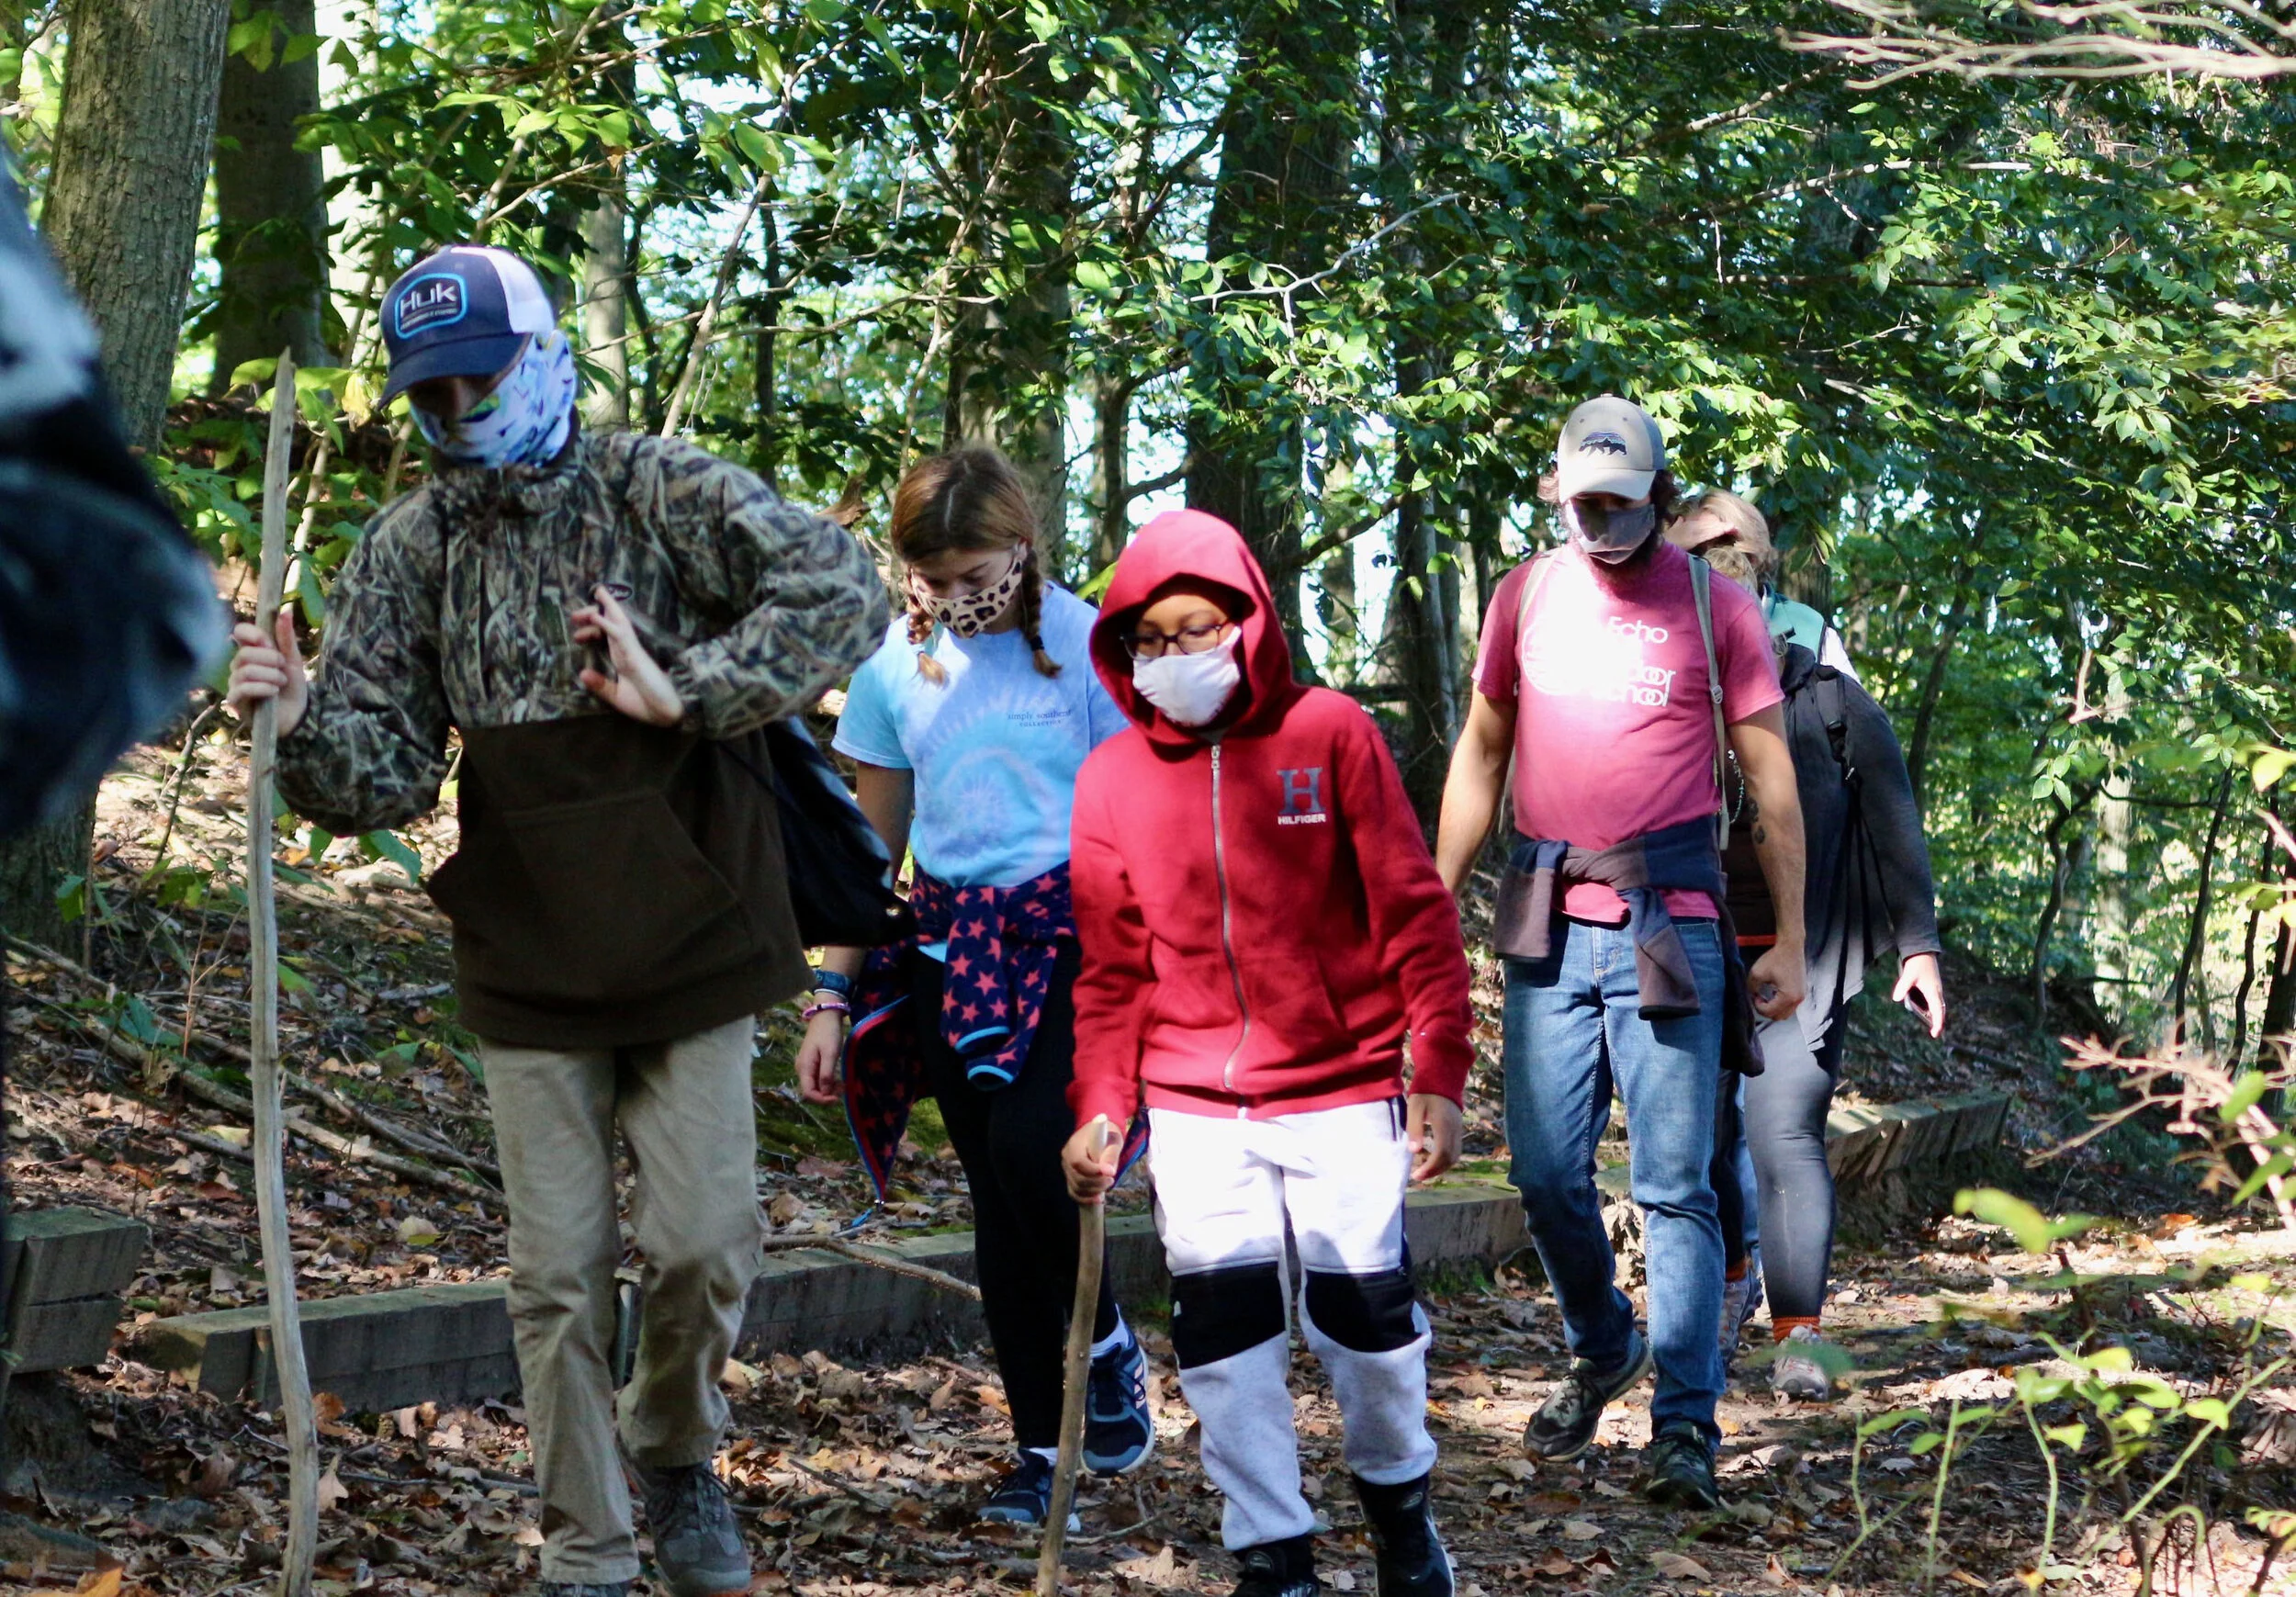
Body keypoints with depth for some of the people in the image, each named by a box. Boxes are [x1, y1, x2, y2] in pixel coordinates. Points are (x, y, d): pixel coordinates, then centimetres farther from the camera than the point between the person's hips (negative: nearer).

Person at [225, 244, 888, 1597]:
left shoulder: (664, 492, -7)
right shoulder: (412, 549, 0)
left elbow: (844, 593, -19)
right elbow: (387, 777, -3)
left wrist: (685, 691, -24)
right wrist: (303, 724, -24)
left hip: (692, 947, -2)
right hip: (531, 968, 2)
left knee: (704, 1245, -1)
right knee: (560, 1277, 5)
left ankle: (677, 1449, 29)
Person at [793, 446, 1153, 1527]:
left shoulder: (1084, 646, -6)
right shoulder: (898, 668, 5)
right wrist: (833, 997, 8)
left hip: (1074, 934, -4)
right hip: (954, 951, 4)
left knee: (1029, 1146, -24)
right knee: (997, 1196, 5)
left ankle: (1107, 1348, 3)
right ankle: (1041, 1447, 15)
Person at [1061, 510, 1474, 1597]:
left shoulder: (1328, 733, -4)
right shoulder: (1113, 775, 4)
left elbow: (1412, 912, -4)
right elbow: (1112, 968, 9)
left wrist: (1438, 1074, -8)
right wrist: (1101, 1106, 1)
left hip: (1341, 1090, -2)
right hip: (1193, 1107, 2)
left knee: (1367, 1315, 1)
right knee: (1221, 1329, -2)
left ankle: (1397, 1495, 29)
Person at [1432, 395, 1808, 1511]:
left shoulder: (1713, 607, 1)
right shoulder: (1526, 595, 10)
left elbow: (1772, 781, 3)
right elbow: (1480, 755, 17)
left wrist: (1788, 944, 0)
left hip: (1667, 917, -3)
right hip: (1548, 917, 3)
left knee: (1673, 1186, -5)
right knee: (1546, 1173, 5)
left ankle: (1685, 1426, -1)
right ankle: (1601, 1354, 29)